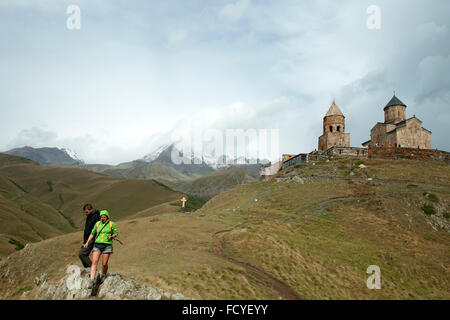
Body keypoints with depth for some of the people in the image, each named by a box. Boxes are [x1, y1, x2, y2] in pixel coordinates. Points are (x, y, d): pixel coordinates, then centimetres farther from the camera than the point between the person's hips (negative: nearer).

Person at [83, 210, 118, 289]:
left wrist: (111, 236, -14)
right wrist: (87, 242, 11)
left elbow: (116, 234, 7)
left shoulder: (111, 224, 1)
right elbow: (92, 234, 19)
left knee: (104, 264, -2)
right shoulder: (97, 224, 8)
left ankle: (104, 275, 29)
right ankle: (91, 281, -15)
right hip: (97, 245, 2)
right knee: (94, 262, -13)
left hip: (107, 246, -2)